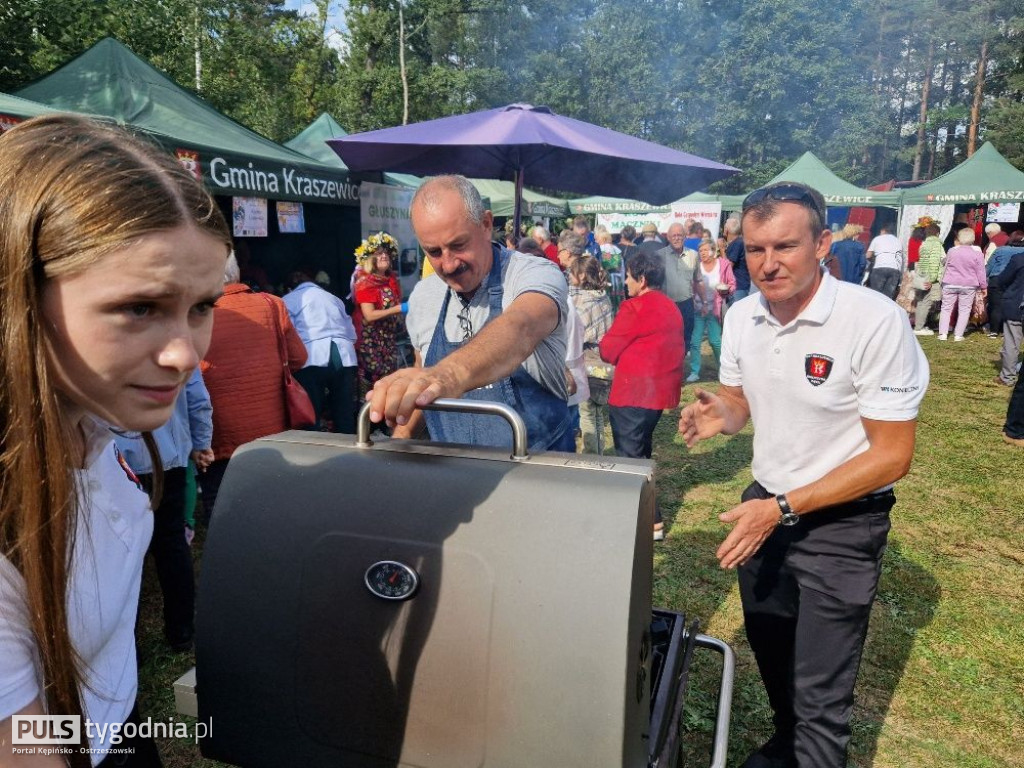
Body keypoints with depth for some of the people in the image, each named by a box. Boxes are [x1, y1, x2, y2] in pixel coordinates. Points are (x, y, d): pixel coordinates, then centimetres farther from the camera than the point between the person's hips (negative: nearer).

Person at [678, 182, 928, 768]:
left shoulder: (876, 321, -22)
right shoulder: (742, 317, -5)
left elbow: (892, 455, -19)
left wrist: (783, 509, -24)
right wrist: (720, 416, -13)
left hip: (842, 522, -5)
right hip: (766, 507, 6)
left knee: (821, 697, 2)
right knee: (770, 651, 24)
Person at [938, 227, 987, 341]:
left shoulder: (952, 251, -1)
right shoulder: (977, 253, -6)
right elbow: (981, 272, -3)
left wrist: (943, 281, 22)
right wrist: (983, 286, 6)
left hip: (950, 284, 1)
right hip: (969, 286, -1)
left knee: (946, 308, 8)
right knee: (964, 310, 5)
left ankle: (942, 333, 2)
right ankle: (958, 335, 2)